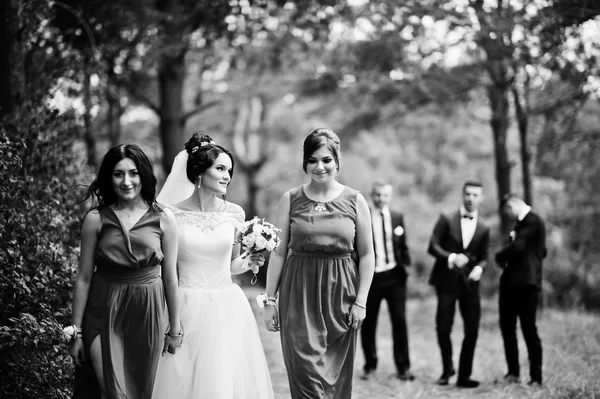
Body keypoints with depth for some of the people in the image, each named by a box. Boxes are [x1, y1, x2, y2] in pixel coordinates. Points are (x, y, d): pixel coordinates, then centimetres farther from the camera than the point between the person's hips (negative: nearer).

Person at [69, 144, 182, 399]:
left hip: (147, 314, 1)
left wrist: (175, 328, 5)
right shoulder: (96, 219, -3)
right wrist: (76, 331, 0)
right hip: (104, 313, -1)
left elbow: (169, 276, 2)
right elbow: (84, 278, 0)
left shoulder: (163, 218, -2)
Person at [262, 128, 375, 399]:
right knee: (306, 370, -7)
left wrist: (361, 301, -3)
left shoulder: (355, 201, 2)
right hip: (299, 295, 0)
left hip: (340, 294, 1)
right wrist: (269, 300, 1)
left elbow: (366, 255, 3)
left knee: (337, 375, 7)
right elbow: (278, 252, 4)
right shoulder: (290, 200, 2)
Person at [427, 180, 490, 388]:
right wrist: (451, 257, -22)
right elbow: (433, 246, -5)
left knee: (472, 330, -1)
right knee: (443, 328, -4)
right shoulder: (446, 220, 0)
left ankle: (464, 376, 10)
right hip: (446, 280, -2)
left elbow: (483, 257, 9)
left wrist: (479, 268, -14)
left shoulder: (484, 228, 9)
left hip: (469, 283, 3)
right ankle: (447, 369, 19)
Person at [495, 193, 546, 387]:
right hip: (511, 281, 10)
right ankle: (513, 372, 17)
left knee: (529, 328, -5)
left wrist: (500, 256, -4)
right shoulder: (522, 222, 19)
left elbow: (518, 246, -22)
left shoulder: (533, 220, -12)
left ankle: (536, 377, 1)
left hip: (526, 283, -10)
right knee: (507, 326, 9)